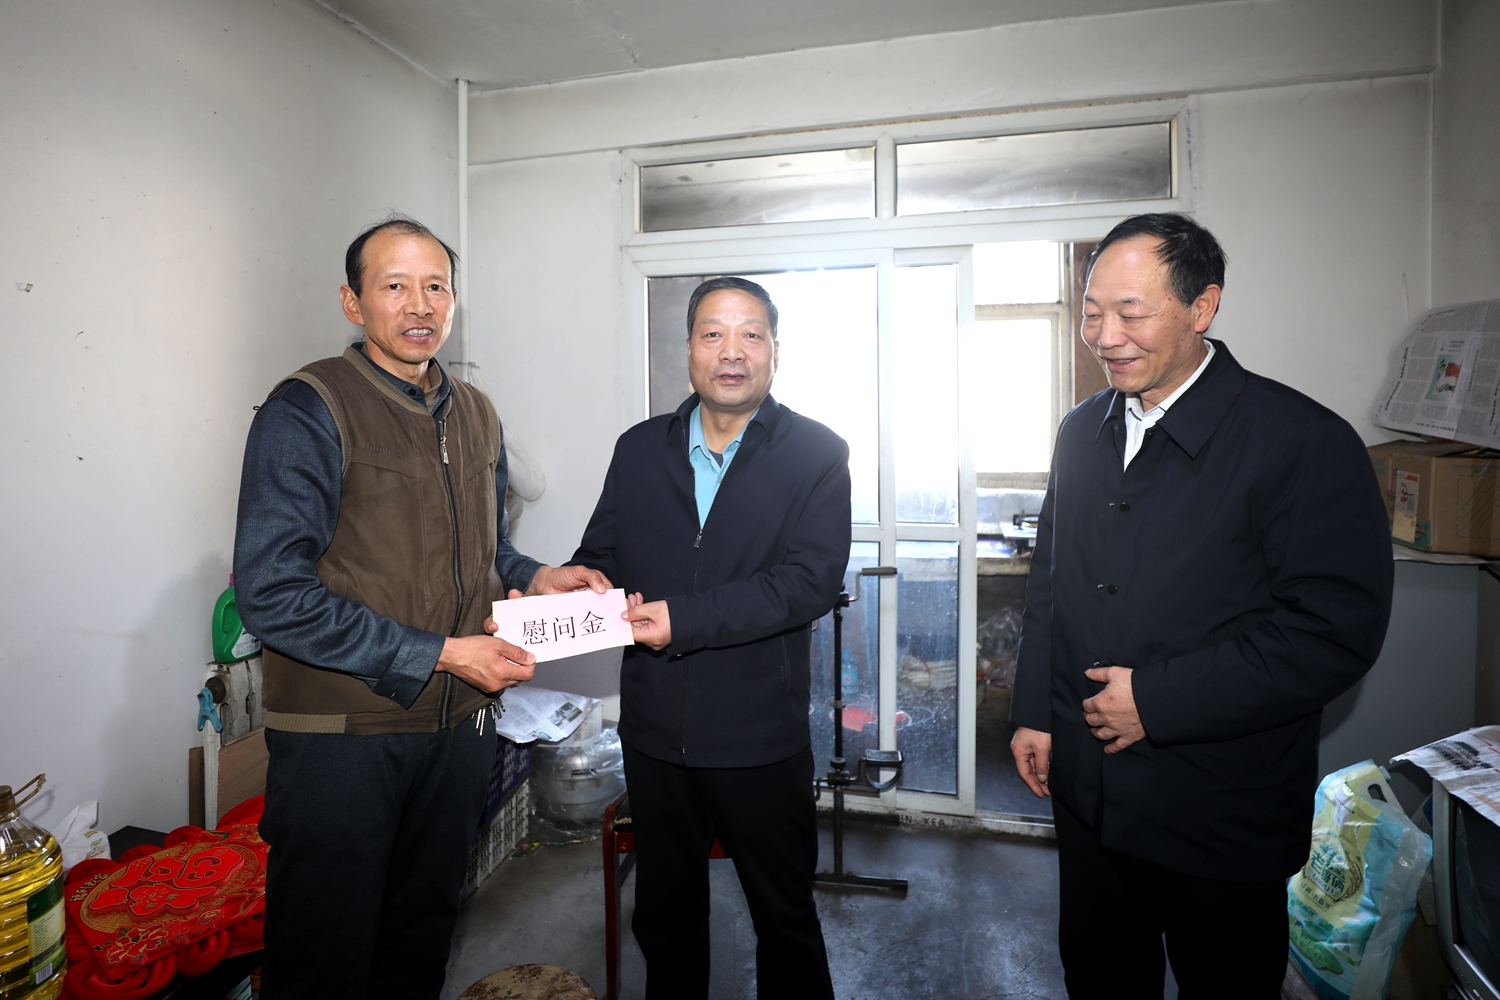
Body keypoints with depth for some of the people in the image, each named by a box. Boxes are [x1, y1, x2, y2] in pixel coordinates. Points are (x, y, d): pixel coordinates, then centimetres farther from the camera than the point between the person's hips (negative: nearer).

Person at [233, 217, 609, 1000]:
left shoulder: (476, 416, 9)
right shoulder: (308, 411, -12)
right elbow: (271, 594, -20)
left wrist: (536, 577, -1)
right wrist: (440, 654, -21)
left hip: (456, 727, 6)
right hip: (339, 734, -5)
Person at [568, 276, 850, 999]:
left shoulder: (817, 454, -7)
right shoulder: (639, 450, 5)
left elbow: (811, 579, -17)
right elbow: (602, 548, 8)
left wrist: (684, 617, -25)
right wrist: (589, 577, -16)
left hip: (760, 736, -3)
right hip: (654, 729, 4)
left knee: (785, 916, 17)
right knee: (665, 913, 23)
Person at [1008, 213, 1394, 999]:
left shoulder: (1305, 441, -15)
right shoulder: (1082, 432, 4)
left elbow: (1336, 630, -19)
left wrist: (1157, 700, -21)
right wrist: (1034, 712, 5)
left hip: (1222, 816, -5)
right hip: (1086, 791, 5)